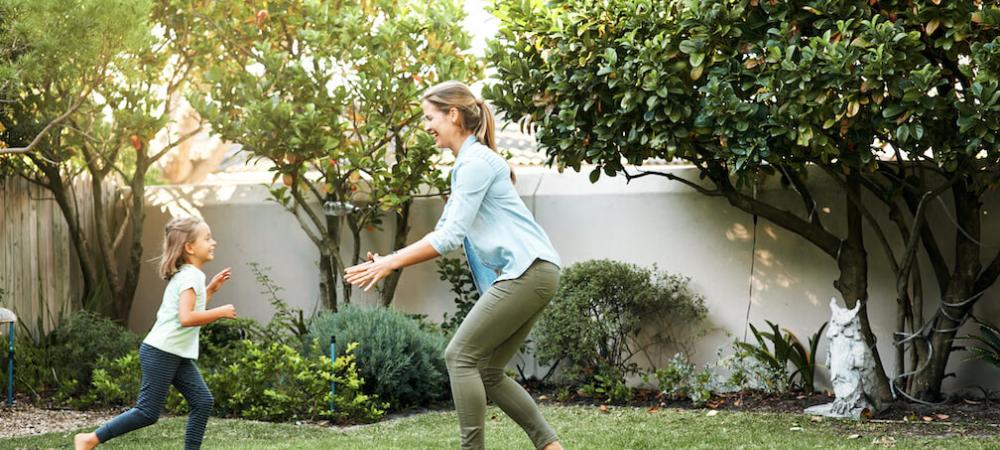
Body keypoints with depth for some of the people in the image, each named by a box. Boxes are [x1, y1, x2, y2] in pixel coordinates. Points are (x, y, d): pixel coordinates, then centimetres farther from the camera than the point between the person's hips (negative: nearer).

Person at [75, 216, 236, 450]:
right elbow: (186, 317, -26)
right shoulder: (190, 276, -14)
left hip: (178, 355, 10)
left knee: (203, 402, 2)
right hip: (161, 353, -10)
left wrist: (211, 289, 19)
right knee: (148, 412, -6)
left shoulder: (186, 275, 16)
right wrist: (220, 312, -17)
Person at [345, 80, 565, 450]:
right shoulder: (466, 164, 21)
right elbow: (444, 234, 22)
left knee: (460, 356, -9)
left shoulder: (476, 162, -11)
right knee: (488, 372, 9)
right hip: (525, 275, 10)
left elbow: (451, 237, -16)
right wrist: (392, 259, 11)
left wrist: (391, 264, -11)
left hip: (527, 271, -10)